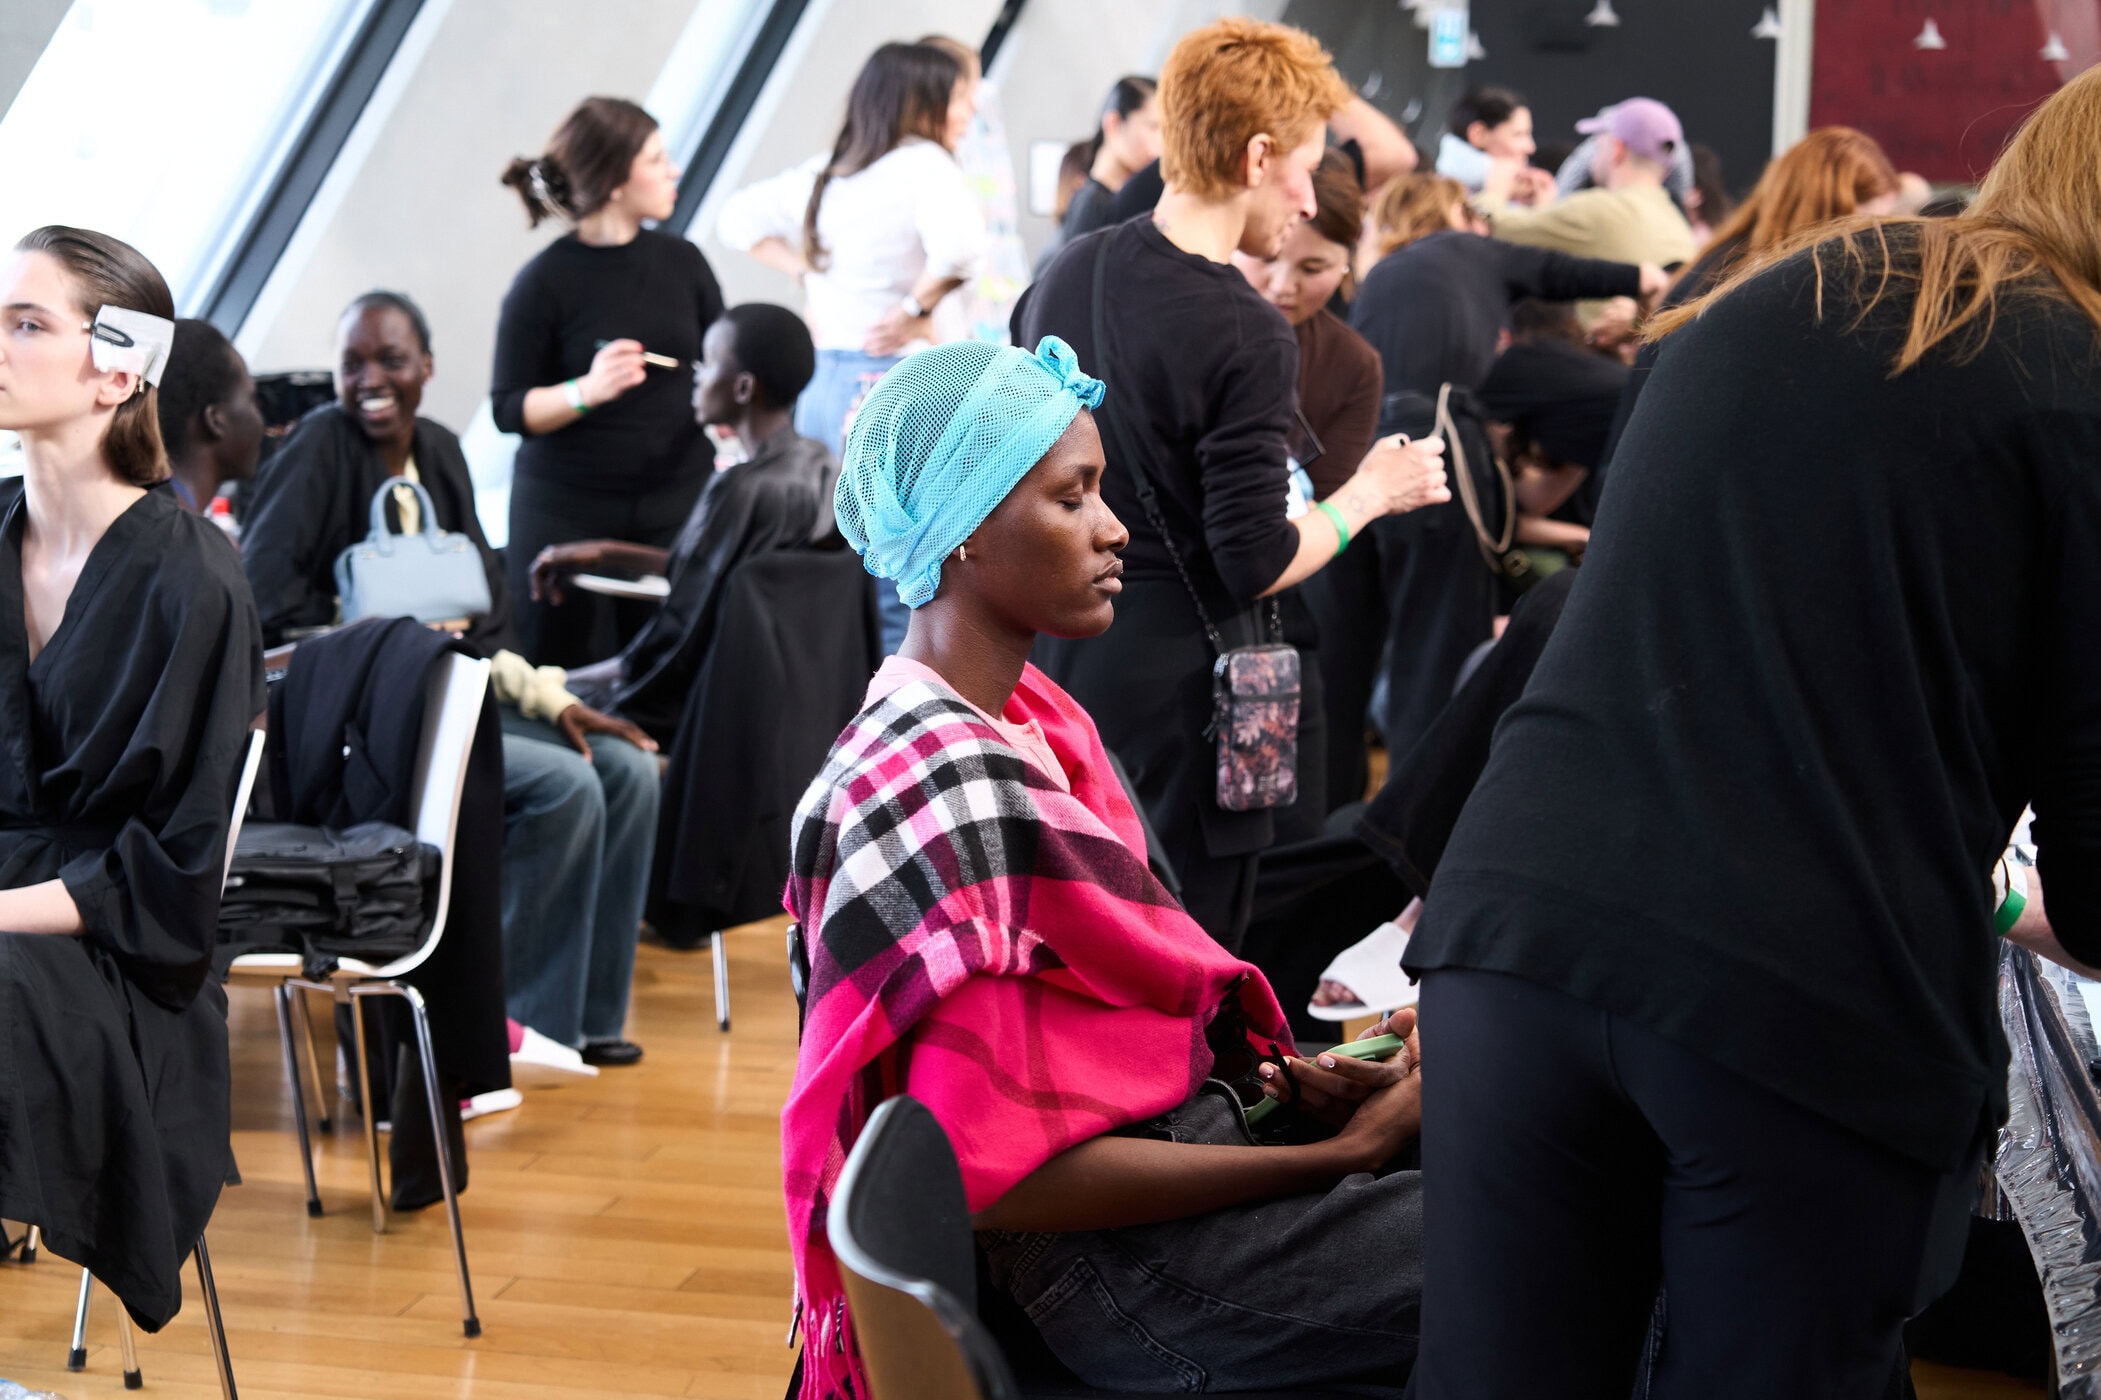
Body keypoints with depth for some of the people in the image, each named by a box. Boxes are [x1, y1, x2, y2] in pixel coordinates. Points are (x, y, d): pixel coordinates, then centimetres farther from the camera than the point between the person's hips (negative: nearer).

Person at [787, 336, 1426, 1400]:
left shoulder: (1025, 717, 8)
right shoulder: (954, 791, -21)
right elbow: (1003, 1175, -23)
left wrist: (1283, 1080, -1)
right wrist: (1335, 1155, -19)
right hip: (1122, 1270, -9)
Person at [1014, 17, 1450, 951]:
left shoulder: (1065, 274, 4)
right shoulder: (1246, 333, -19)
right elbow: (1255, 561, -18)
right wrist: (1370, 494, -3)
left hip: (1058, 652, 8)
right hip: (1173, 687, -8)